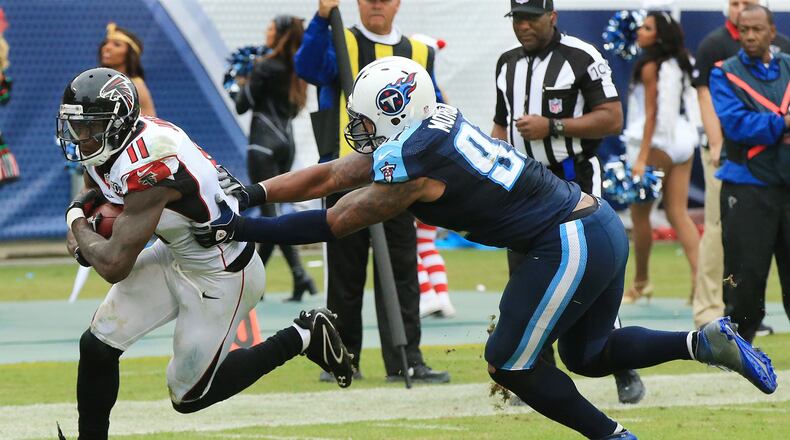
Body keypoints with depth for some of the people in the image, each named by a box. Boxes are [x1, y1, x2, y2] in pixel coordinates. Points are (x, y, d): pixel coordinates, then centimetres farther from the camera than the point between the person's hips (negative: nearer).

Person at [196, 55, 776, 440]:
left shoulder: (414, 166, -18)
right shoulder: (418, 135, 9)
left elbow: (333, 223, -11)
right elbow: (327, 176, 12)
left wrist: (242, 229, -7)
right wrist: (247, 194, 6)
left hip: (570, 246, -10)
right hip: (602, 226, 10)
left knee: (510, 364, 3)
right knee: (590, 356, 24)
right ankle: (706, 342, 13)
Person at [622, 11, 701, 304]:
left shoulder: (651, 67, -12)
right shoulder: (678, 64, 10)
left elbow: (651, 114, -15)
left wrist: (641, 159, -16)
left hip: (659, 144, -8)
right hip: (683, 140, 8)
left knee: (639, 214, 4)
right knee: (678, 213, 5)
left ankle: (641, 282, 14)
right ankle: (700, 277, -9)